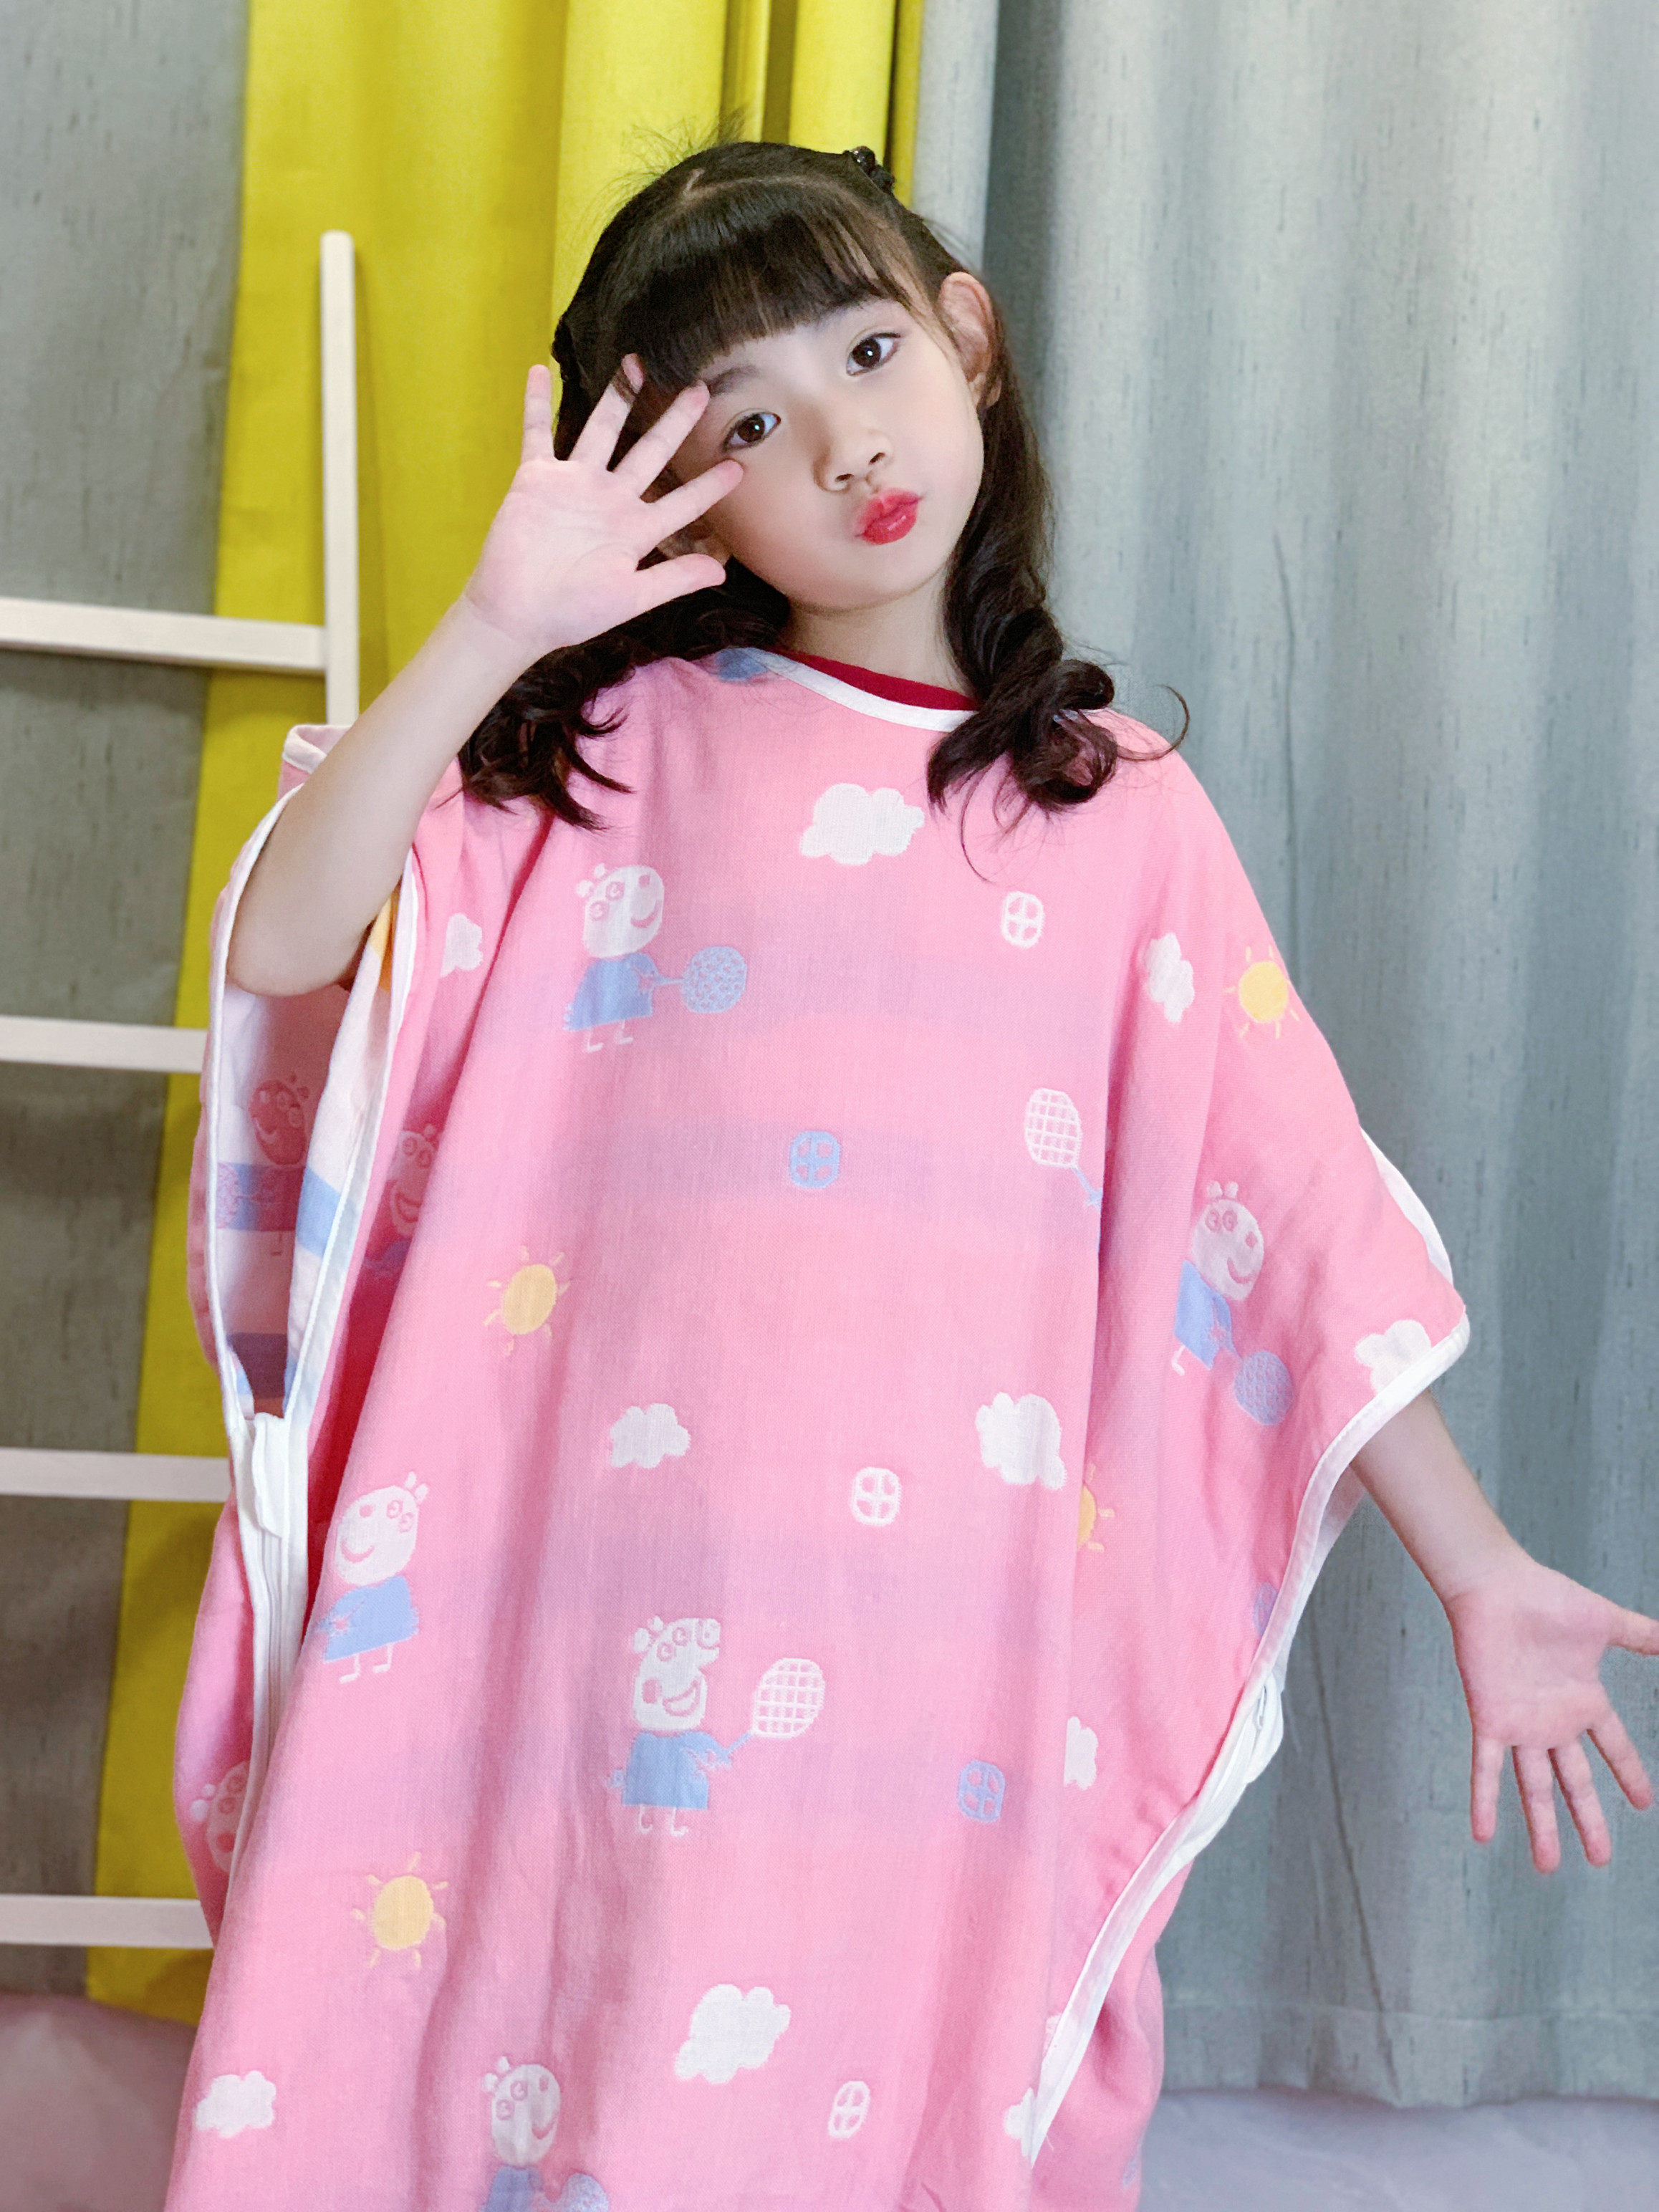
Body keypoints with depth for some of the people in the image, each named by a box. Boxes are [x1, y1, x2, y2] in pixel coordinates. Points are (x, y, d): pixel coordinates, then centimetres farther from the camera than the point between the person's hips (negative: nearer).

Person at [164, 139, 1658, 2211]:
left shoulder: (1121, 814, 10)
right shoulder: (616, 744, 6)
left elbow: (1297, 1226, 11)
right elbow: (281, 951, -7)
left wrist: (1481, 1576, 11)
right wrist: (497, 623, -15)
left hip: (951, 1644, 1)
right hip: (605, 1615, -1)